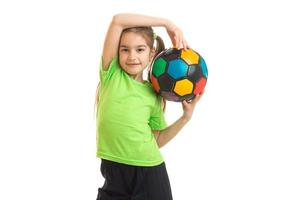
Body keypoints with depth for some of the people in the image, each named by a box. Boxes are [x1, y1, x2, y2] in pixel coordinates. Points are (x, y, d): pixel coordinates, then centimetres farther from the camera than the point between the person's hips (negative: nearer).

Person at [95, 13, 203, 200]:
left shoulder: (153, 94, 4)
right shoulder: (111, 74, -1)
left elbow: (157, 140, 11)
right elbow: (118, 20, -12)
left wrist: (186, 116, 2)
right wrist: (166, 23, -8)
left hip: (149, 173, 1)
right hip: (114, 172, -1)